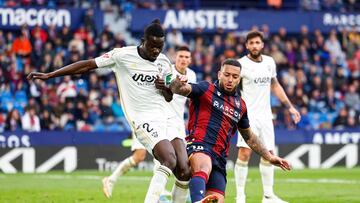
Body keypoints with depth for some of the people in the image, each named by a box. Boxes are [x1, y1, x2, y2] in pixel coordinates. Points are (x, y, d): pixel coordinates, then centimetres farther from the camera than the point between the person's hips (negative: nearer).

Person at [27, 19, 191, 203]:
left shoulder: (163, 62, 10)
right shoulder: (123, 55, -4)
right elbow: (87, 65, 0)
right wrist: (48, 75, 0)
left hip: (168, 119, 5)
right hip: (144, 120, -5)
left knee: (184, 172, -7)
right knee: (170, 161, -29)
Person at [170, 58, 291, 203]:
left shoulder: (240, 105, 22)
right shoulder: (206, 90, 6)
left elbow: (249, 137, 35)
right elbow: (180, 89, -11)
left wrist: (269, 157, 33)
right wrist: (178, 83, -35)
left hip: (219, 157, 7)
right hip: (198, 145, -7)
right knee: (204, 169, -42)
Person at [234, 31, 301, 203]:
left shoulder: (269, 62, 10)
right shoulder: (241, 64, -7)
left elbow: (275, 86, 22)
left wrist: (290, 107, 20)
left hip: (265, 116, 6)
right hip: (248, 115, -6)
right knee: (245, 152, -16)